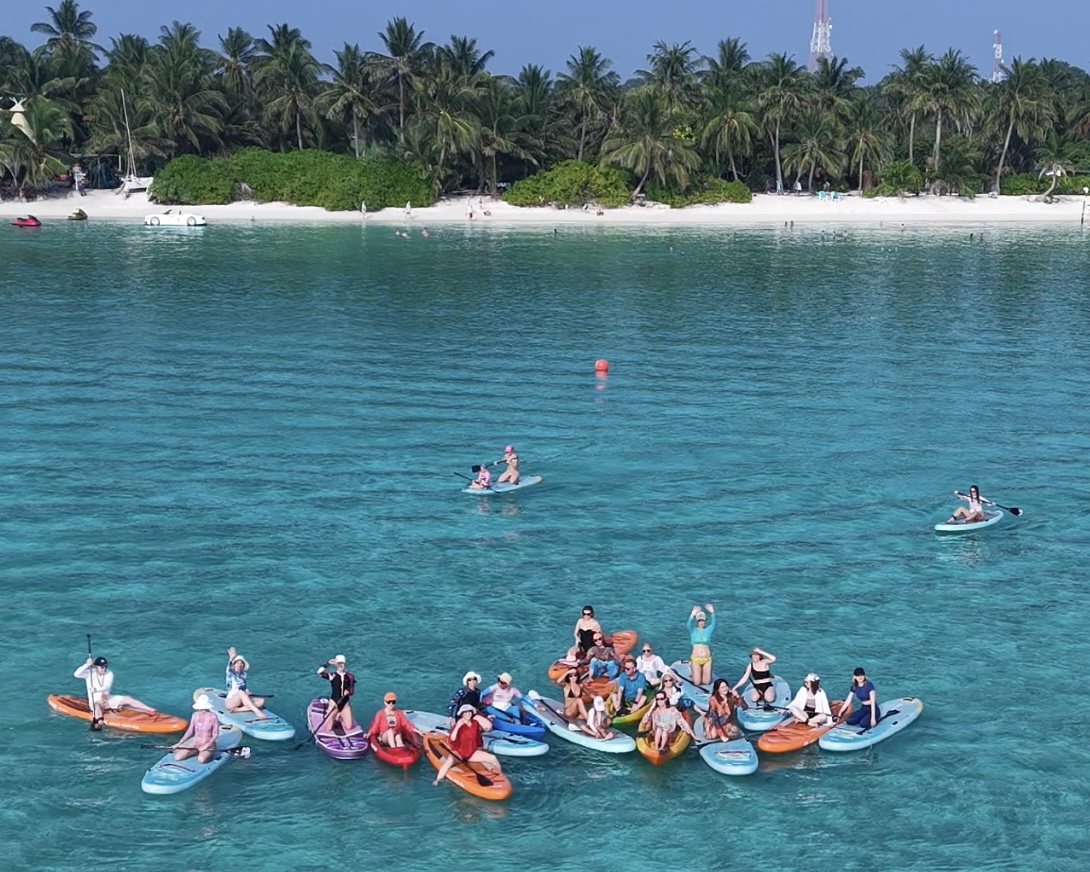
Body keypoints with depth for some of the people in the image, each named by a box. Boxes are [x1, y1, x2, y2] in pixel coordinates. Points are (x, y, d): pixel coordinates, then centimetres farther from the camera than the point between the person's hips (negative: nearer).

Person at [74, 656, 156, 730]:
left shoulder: (109, 674, -5)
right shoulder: (90, 673, -8)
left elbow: (107, 687, -23)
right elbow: (76, 674, -24)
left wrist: (96, 690, -42)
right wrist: (87, 665, -35)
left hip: (108, 698, 3)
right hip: (95, 700, -3)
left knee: (128, 699, -14)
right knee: (97, 706, -40)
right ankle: (99, 722, -73)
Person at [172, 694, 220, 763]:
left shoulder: (212, 716, -14)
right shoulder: (195, 715, -2)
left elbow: (215, 734, -11)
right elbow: (190, 731, 5)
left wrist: (206, 746, -21)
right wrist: (178, 744, -1)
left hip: (208, 745, -5)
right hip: (195, 743, 5)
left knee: (201, 759, -36)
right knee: (177, 757, -14)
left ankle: (207, 754, -1)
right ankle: (196, 751, 8)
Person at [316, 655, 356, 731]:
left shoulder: (350, 676, 1)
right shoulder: (332, 675, -6)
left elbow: (352, 690, 1)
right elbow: (320, 672, -23)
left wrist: (348, 692, -20)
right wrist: (328, 663, -26)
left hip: (345, 704, 2)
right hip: (334, 703, -2)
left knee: (349, 727, -6)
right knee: (328, 729, -10)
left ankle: (339, 718, 25)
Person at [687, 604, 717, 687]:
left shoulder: (708, 630, 6)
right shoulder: (693, 631, 2)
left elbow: (713, 623, -10)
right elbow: (689, 624, -18)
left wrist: (712, 613, -25)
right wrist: (692, 614, -34)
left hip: (707, 659, 2)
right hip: (696, 659, -1)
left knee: (706, 682, 2)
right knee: (697, 682, -2)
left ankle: (701, 672, 34)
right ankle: (695, 672, 31)